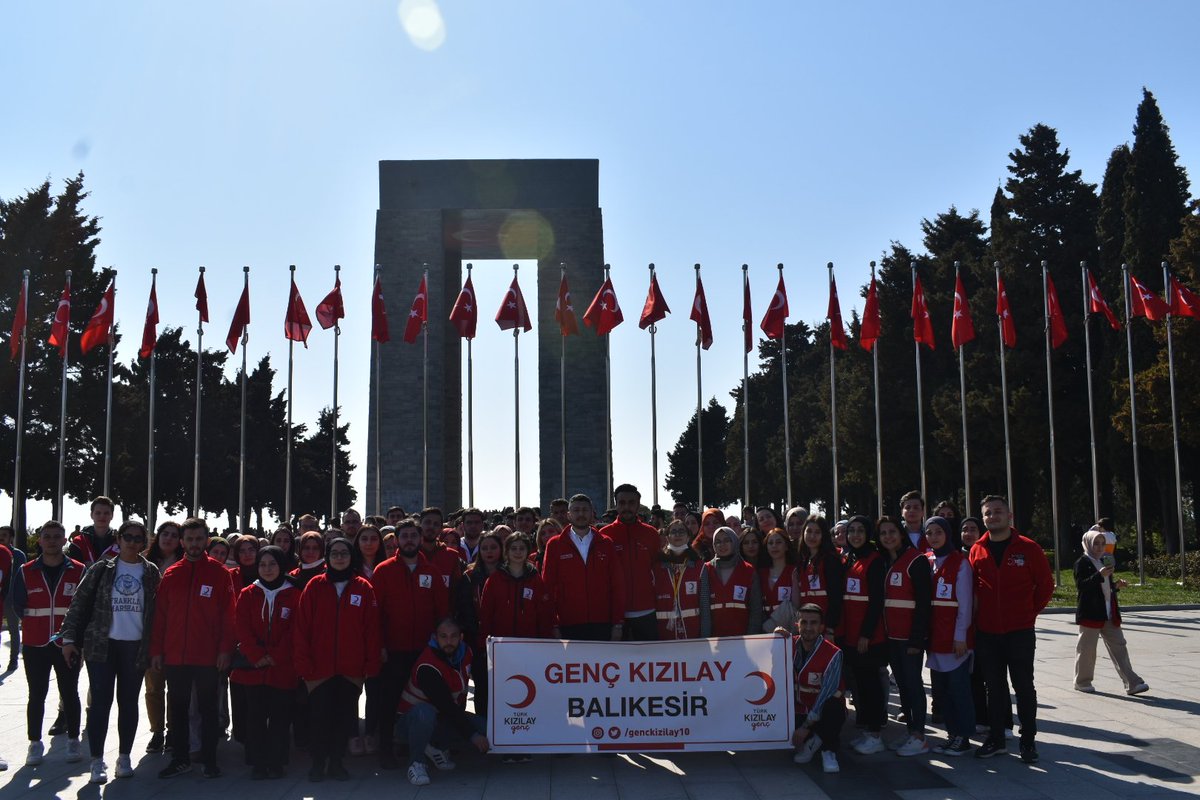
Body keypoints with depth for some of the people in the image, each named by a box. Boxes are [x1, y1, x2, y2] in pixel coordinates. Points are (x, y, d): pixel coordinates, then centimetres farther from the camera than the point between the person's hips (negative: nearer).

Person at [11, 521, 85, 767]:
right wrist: (37, 624, -1)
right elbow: (18, 605, 5)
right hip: (35, 645, 1)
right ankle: (35, 744, 15)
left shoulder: (79, 571, -1)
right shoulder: (26, 572, 3)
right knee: (36, 695, 5)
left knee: (70, 693, 8)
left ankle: (73, 741, 18)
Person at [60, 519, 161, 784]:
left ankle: (124, 757, 18)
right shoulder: (101, 569, 3)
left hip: (136, 646, 1)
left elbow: (159, 609, 4)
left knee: (129, 702, 7)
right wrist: (69, 638, -5)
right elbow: (79, 603, 2)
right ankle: (97, 760, 5)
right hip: (102, 645, -1)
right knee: (100, 702, -2)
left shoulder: (151, 573, 5)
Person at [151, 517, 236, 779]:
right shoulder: (171, 574, 6)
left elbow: (228, 614, -4)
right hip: (174, 655, 3)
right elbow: (161, 614, 6)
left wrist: (225, 649, -10)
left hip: (208, 656, -3)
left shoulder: (219, 573, -2)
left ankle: (209, 759, 13)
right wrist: (156, 650, 2)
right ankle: (180, 758, 21)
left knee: (208, 708, 6)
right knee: (177, 708, 10)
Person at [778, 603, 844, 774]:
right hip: (799, 709, 5)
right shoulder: (791, 645, -2)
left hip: (823, 711, -5)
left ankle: (829, 750, -7)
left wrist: (806, 727, -21)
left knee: (833, 708, -36)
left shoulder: (833, 654, -17)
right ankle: (810, 741, 10)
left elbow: (826, 694, -20)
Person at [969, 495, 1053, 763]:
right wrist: (981, 614, 5)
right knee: (994, 687, 11)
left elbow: (1045, 584, 2)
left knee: (1023, 686, 3)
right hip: (986, 632, 3)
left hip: (1020, 632, -3)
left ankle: (1028, 741, 13)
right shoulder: (977, 550, 3)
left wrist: (1030, 612, 3)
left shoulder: (1028, 548, -5)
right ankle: (996, 739, 21)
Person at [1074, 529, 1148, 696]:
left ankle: (1132, 683, -2)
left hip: (1109, 613, 7)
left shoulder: (1104, 561, 17)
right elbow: (1080, 585, -19)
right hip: (1090, 612, -7)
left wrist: (1116, 585, 5)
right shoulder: (1082, 563, -7)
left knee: (1119, 646, 1)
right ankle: (1082, 682, 16)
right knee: (1086, 648, 2)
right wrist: (1099, 575, -29)